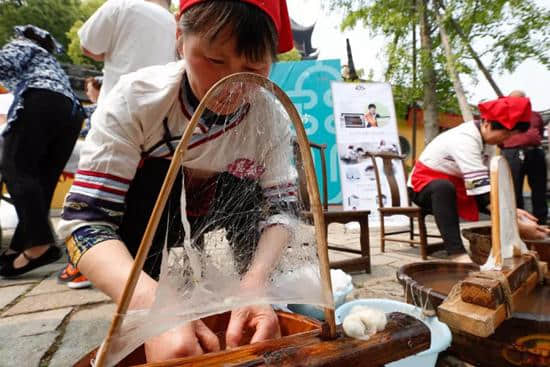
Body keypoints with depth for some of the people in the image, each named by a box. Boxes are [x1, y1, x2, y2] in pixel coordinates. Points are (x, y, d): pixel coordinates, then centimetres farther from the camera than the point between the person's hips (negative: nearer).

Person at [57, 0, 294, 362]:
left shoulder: (269, 116, -22)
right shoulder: (136, 98, -29)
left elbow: (282, 207, -26)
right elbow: (85, 218, -33)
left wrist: (256, 282, -45)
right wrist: (156, 307, -48)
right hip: (140, 235, 0)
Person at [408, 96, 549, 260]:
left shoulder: (485, 138, -2)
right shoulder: (465, 139, -29)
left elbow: (489, 183, -3)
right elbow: (481, 189, -33)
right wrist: (517, 225, -31)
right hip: (425, 185, -8)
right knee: (443, 187, -41)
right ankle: (457, 253, -43)